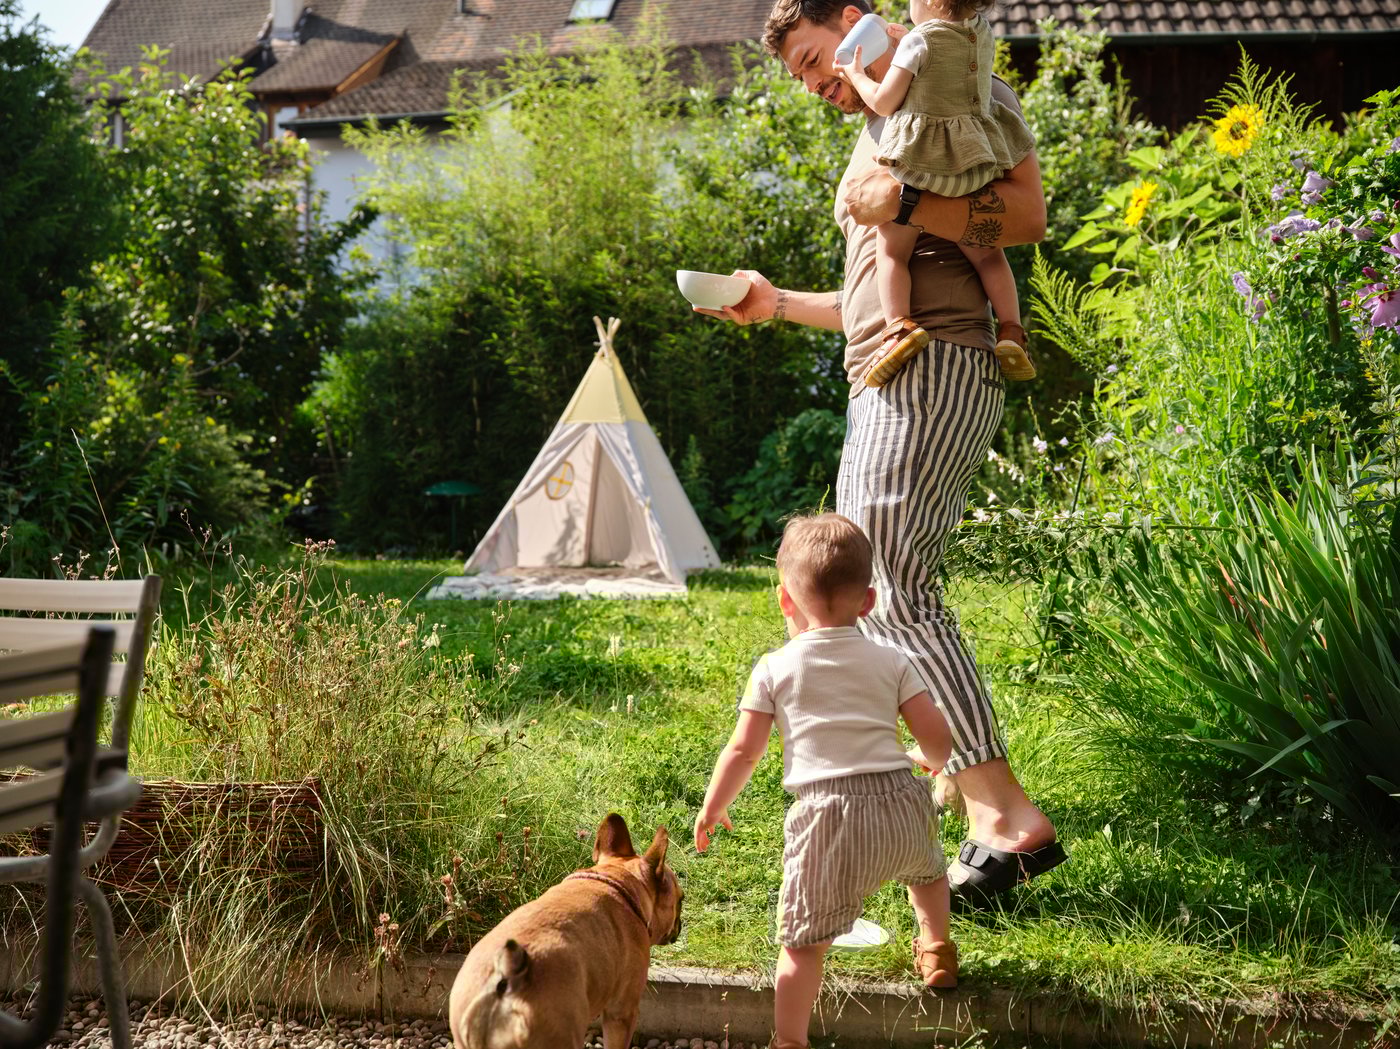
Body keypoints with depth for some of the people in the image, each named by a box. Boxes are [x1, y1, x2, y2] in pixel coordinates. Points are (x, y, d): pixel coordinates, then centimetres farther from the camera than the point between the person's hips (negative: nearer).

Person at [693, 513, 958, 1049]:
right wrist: (932, 763, 32)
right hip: (901, 803, 4)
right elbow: (937, 739, 8)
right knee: (927, 867, 38)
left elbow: (743, 750, 4)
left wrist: (713, 807, 19)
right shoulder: (890, 662, 11)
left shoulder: (774, 669, 6)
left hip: (827, 814, -3)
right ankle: (937, 954, 54)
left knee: (803, 940, 1)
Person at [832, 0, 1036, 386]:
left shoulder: (919, 41, -10)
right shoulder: (982, 34, 7)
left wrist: (856, 75, 11)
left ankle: (899, 325, -17)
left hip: (919, 169, -5)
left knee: (891, 250, 3)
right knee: (986, 252, 17)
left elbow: (884, 102, -6)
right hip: (973, 169, 5)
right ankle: (1011, 331, 6)